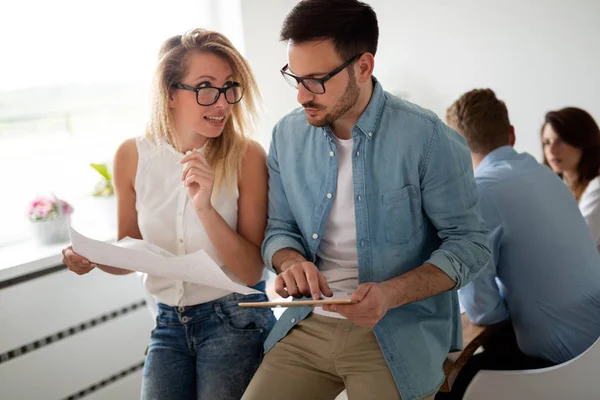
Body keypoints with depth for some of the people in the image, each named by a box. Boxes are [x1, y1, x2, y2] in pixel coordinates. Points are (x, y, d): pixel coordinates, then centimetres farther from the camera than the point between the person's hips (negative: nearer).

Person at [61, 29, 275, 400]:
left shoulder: (247, 156, -15)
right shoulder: (132, 156, -5)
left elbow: (252, 271, -14)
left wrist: (205, 209, -29)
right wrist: (92, 258, -14)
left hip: (234, 321, -3)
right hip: (169, 323, 3)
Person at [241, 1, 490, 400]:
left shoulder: (428, 138, -14)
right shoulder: (288, 135, 1)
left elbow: (469, 243, -10)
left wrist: (392, 292, -24)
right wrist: (292, 262, -13)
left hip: (400, 334, -3)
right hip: (309, 326, 4)